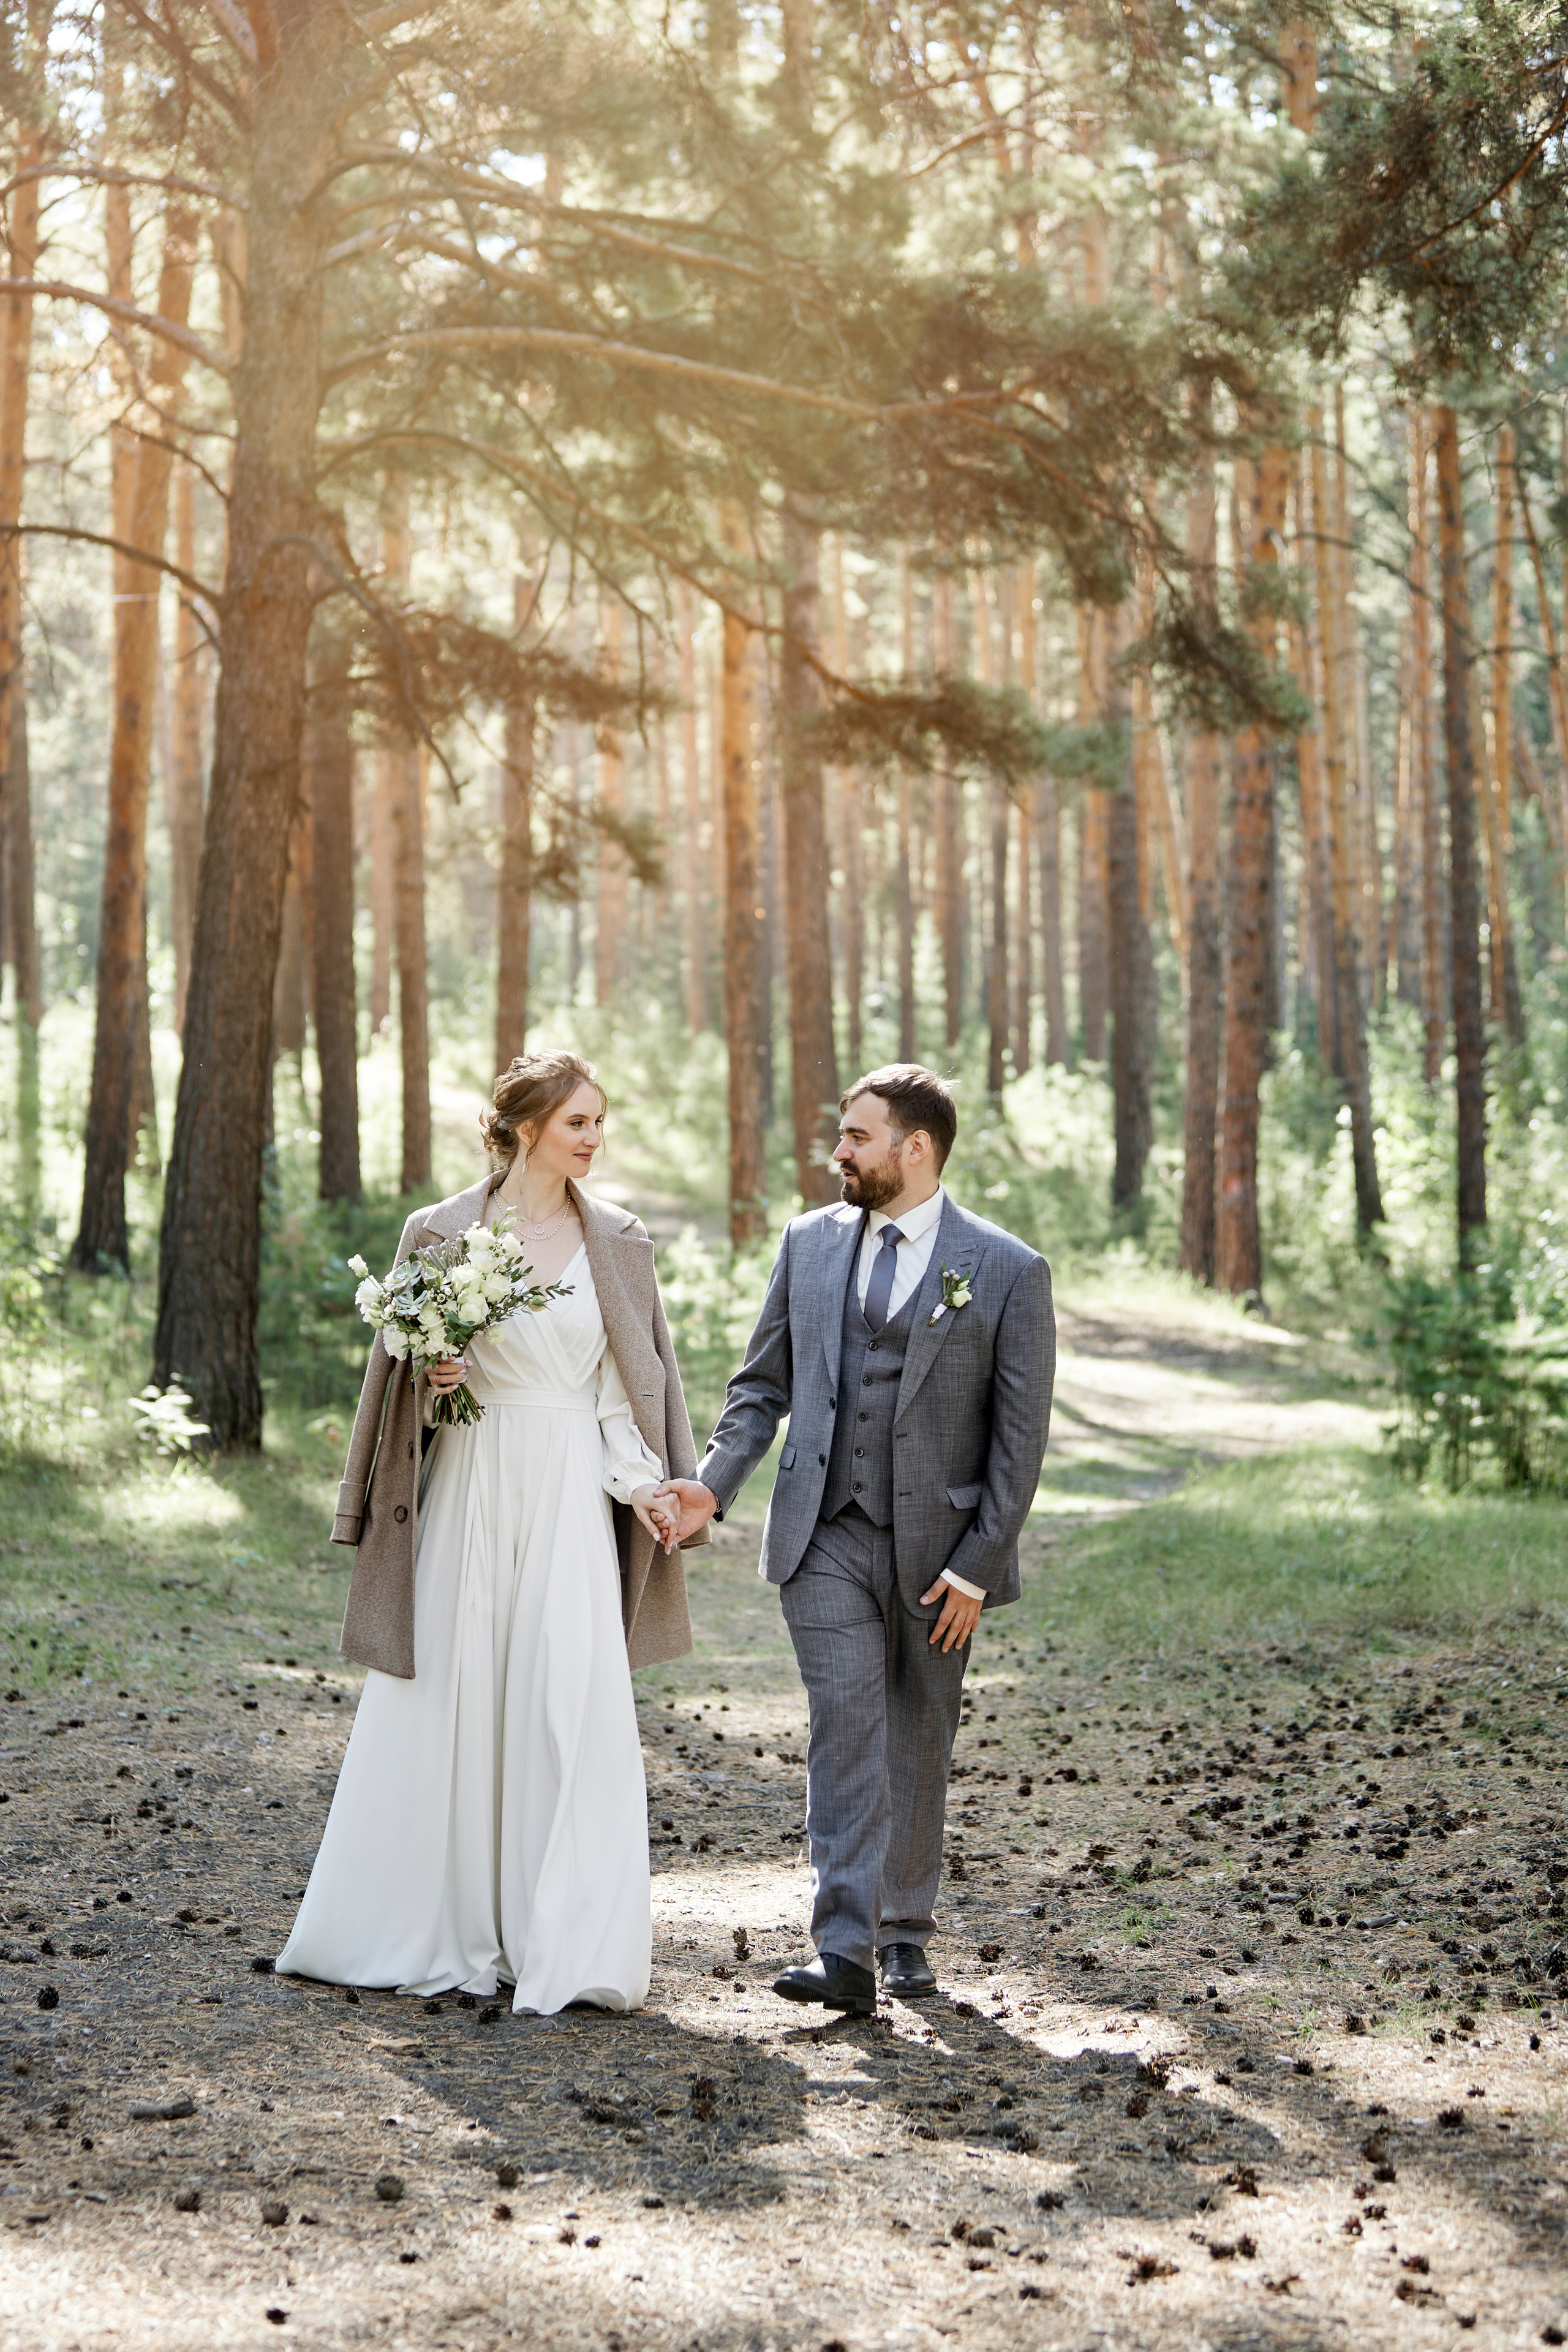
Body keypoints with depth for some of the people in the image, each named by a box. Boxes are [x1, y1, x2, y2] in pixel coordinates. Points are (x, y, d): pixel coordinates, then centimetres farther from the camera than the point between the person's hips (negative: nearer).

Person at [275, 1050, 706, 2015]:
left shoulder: (618, 1241, 7)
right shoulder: (441, 1232, 3)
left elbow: (626, 1384, 8)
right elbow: (406, 1366, 11)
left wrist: (642, 1486, -5)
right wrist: (433, 1378, -11)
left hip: (571, 1497, 1)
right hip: (469, 1490, 0)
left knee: (577, 1706, -6)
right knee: (445, 1702, 3)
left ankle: (572, 1945, -1)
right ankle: (426, 1926, 16)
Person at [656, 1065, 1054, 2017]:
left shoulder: (1009, 1269, -5)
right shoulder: (809, 1243, 6)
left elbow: (1020, 1435, -5)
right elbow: (763, 1385, 11)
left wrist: (977, 1565, -9)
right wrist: (714, 1484, -5)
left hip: (937, 1546, -1)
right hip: (825, 1537, 2)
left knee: (917, 1743, 11)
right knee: (845, 1730, -9)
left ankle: (906, 1930, 26)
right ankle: (845, 1949, -12)